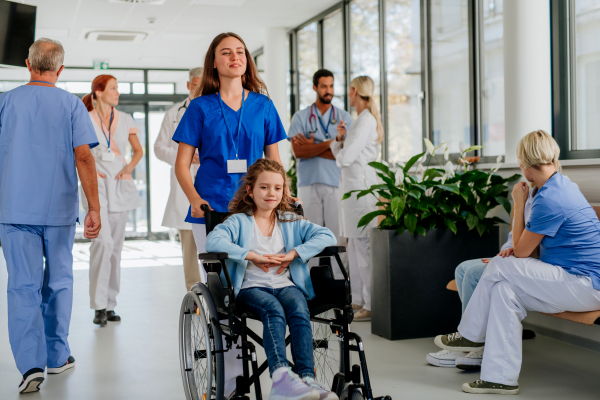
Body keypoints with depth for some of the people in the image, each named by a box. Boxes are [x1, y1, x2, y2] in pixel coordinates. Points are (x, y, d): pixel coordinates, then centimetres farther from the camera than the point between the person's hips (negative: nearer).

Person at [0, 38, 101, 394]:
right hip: (59, 208, 0)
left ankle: (31, 364, -11)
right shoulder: (72, 105, -1)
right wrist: (94, 208, -6)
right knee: (58, 283, 14)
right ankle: (58, 356, 24)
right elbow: (83, 157, -8)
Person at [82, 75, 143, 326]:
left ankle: (110, 305, 14)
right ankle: (99, 306, -12)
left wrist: (130, 167, 1)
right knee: (103, 241, -18)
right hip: (96, 186, -4)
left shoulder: (125, 120, 11)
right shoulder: (85, 120, 1)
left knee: (116, 246, 6)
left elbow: (138, 150, 19)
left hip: (120, 185, 4)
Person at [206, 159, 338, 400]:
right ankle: (281, 378, -52)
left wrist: (293, 254, -6)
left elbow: (327, 237, 6)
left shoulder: (291, 222, 18)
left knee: (299, 310, -32)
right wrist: (253, 256, -15)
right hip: (251, 287, -2)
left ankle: (307, 378, -43)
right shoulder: (239, 222, 9)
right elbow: (213, 242, -12)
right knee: (274, 310, -36)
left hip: (286, 284, 3)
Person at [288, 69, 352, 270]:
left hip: (336, 182, 0)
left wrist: (313, 147, -4)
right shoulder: (300, 117, 10)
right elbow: (298, 151, -4)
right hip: (308, 182, 0)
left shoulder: (344, 117, 10)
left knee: (338, 233, -4)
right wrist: (328, 144, -10)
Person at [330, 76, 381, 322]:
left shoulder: (366, 120, -12)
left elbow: (346, 157, -18)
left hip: (361, 186, -11)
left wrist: (340, 151, 3)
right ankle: (358, 300, 21)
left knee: (363, 246, -10)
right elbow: (340, 156, 18)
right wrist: (340, 138, 0)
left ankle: (371, 305, -7)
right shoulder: (362, 119, 19)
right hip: (352, 185, 11)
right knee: (354, 244, 13)